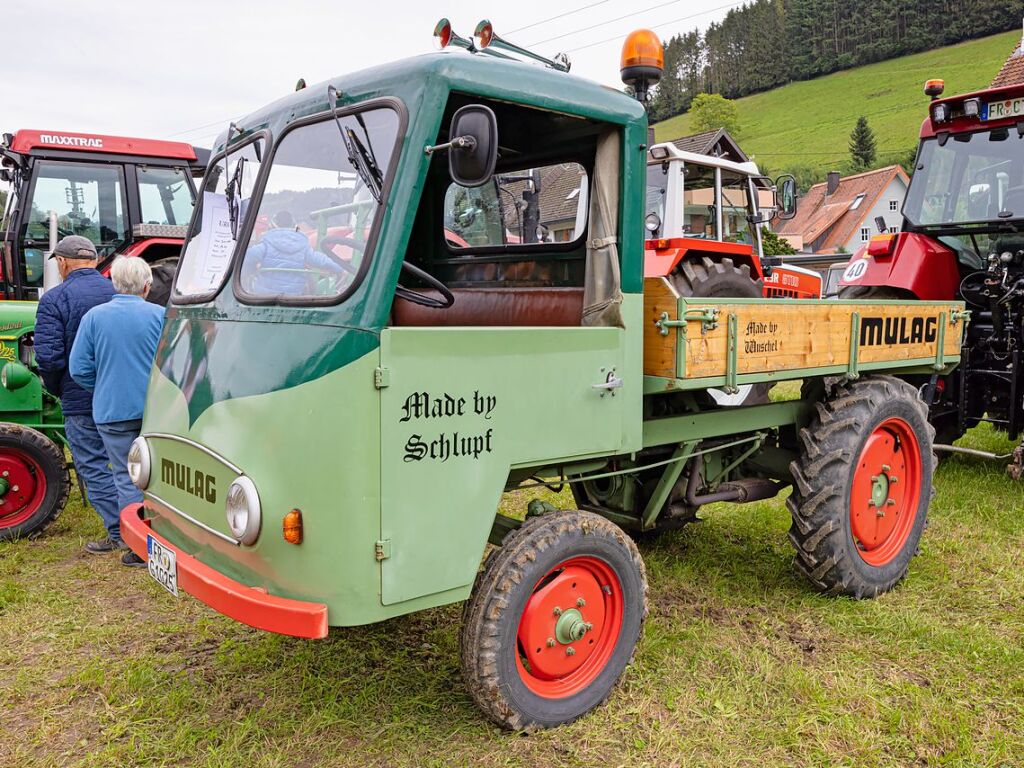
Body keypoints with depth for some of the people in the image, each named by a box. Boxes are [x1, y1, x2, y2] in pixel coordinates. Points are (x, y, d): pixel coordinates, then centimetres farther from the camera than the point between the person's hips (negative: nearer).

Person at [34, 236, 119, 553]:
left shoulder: (54, 299, -10)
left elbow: (48, 356, -16)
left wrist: (56, 389, 1)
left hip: (81, 399, -4)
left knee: (94, 467, 4)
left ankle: (120, 533, 4)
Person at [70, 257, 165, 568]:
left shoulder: (94, 317, -2)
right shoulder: (159, 315, -5)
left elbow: (79, 368, -3)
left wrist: (104, 392, 13)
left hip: (113, 412, 0)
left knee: (127, 478, 7)